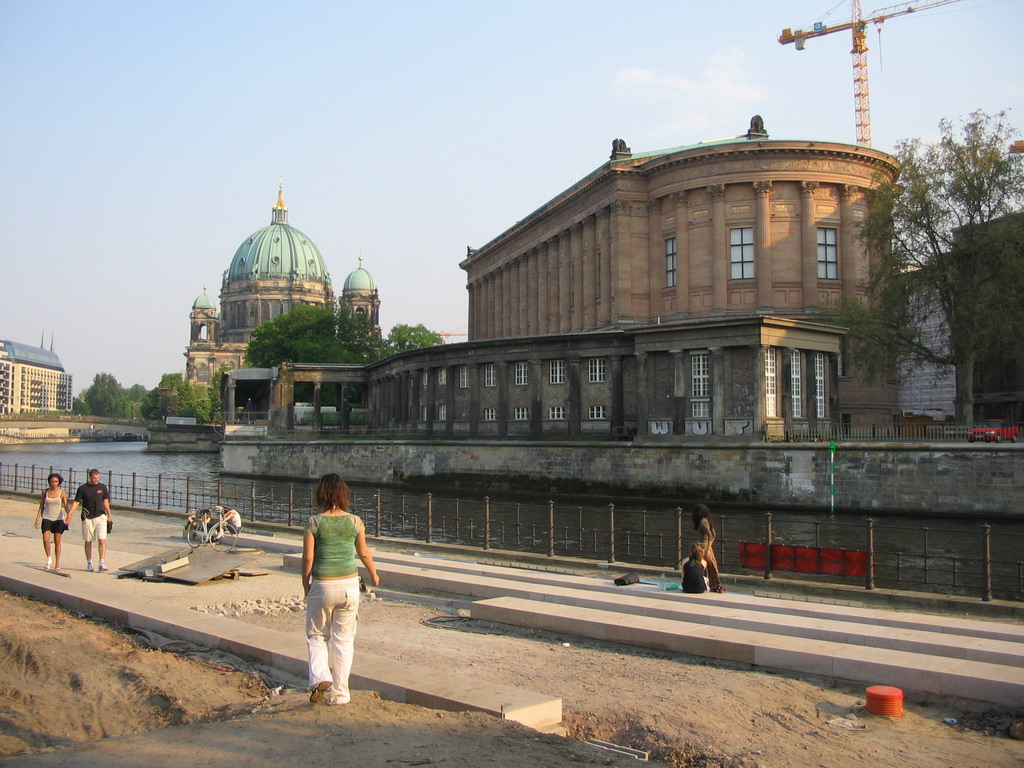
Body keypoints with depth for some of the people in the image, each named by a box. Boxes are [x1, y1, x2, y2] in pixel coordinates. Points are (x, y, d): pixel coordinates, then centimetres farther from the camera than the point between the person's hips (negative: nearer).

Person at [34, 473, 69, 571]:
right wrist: (37, 520, 6)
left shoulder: (62, 493, -3)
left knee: (57, 541, 1)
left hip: (58, 519, -1)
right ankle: (49, 558, 12)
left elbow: (65, 506, -5)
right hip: (47, 518, 1)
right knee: (45, 540, -12)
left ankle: (57, 564, 8)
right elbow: (41, 506, 9)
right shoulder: (45, 492, 2)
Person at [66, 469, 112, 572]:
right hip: (87, 518, 0)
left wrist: (109, 515, 19)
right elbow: (76, 502, 2)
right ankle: (89, 563, 18)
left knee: (102, 540, -11)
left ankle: (102, 563, -11)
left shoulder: (102, 487, 5)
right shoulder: (83, 488, 0)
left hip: (100, 517, 0)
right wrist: (69, 514, -8)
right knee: (88, 542, 7)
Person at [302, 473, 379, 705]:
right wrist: (374, 574, 28)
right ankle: (339, 693, 16)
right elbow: (363, 553, 10)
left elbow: (308, 557, -7)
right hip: (350, 585, 2)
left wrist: (306, 585, 8)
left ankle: (320, 677, -3)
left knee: (316, 635, 17)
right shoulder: (354, 521, -2)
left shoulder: (314, 522, -8)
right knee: (343, 640, 11)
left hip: (322, 586, -2)